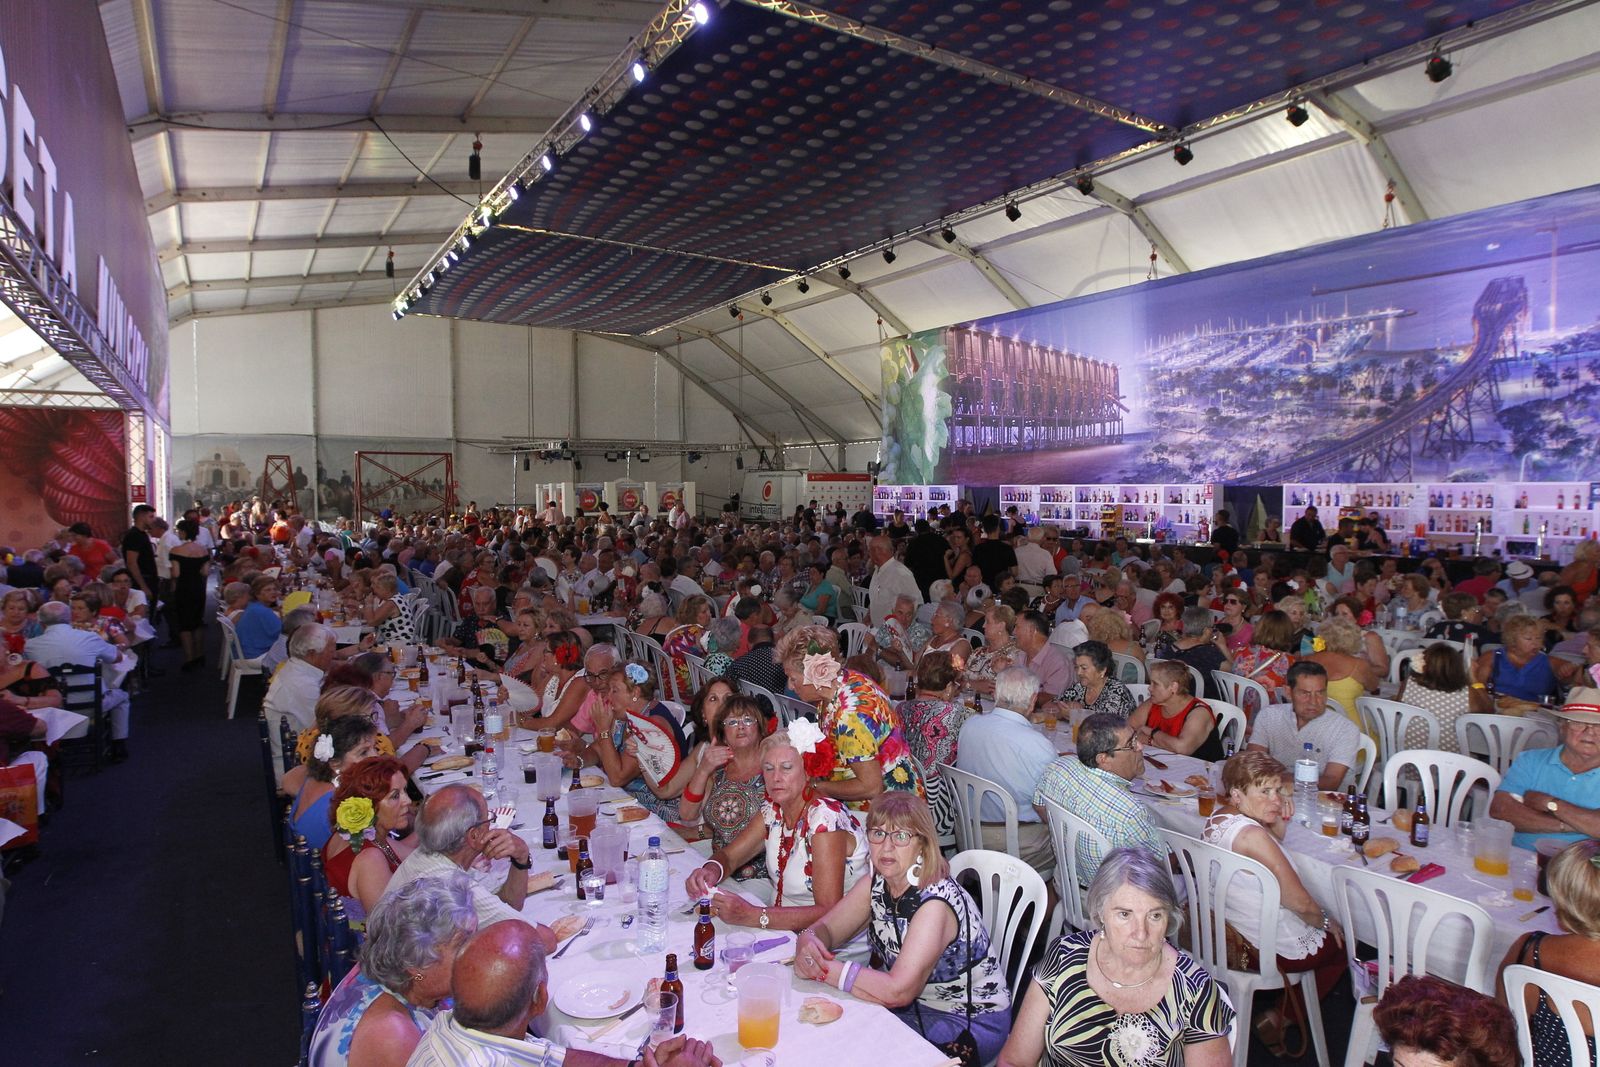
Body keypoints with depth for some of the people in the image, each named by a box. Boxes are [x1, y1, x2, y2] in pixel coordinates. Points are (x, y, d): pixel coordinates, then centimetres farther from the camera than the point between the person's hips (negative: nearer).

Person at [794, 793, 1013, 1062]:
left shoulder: (935, 902, -28)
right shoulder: (876, 884, -5)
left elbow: (898, 991, -34)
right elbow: (824, 928, 0)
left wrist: (824, 968, -29)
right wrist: (807, 942, -24)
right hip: (917, 1006, 7)